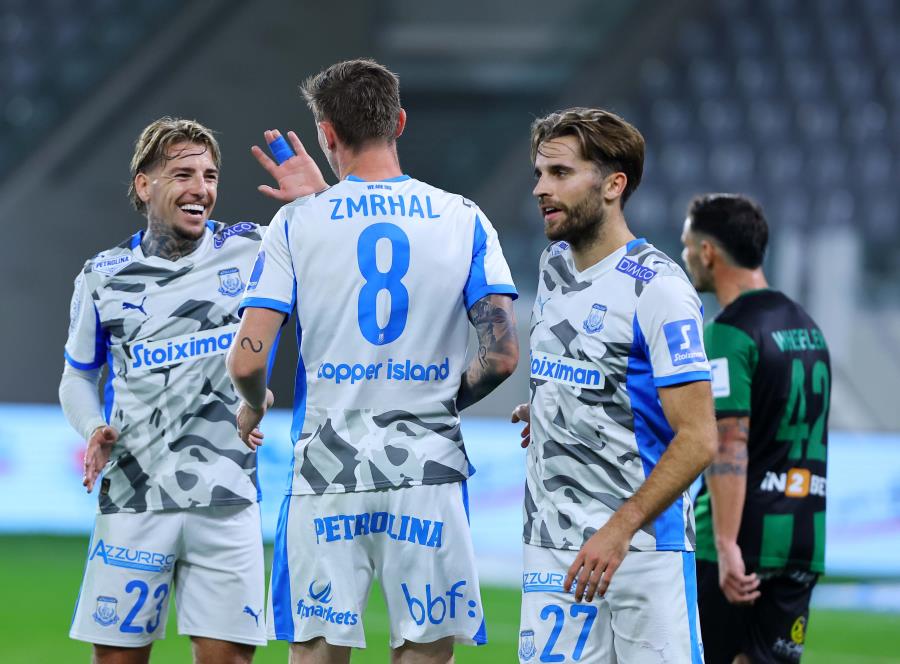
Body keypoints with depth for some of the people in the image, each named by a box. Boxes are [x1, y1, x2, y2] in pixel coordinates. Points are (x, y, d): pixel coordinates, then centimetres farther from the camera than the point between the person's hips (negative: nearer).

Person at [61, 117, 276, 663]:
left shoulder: (250, 251, 3)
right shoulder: (104, 276, 8)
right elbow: (78, 376, 19)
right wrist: (94, 429, -2)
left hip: (226, 500, -1)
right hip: (133, 498, 1)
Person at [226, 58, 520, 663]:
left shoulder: (297, 222, -1)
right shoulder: (464, 221, 2)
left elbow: (247, 362, -6)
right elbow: (502, 356, -3)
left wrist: (253, 408, 16)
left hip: (327, 472, 0)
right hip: (428, 470, 1)